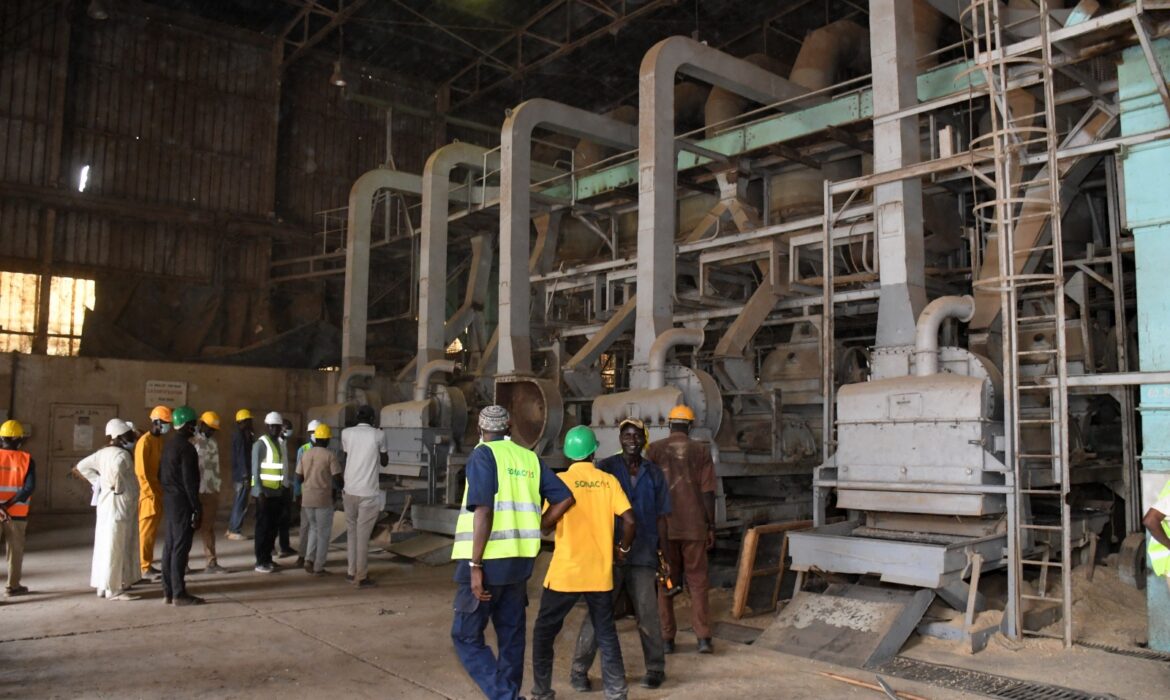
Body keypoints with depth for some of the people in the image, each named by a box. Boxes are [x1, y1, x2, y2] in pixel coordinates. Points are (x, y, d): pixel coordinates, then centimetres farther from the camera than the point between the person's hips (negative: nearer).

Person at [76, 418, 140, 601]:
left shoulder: (104, 452, 11)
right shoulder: (121, 454, -17)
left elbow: (83, 465, 19)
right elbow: (115, 470, -37)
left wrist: (98, 481, 13)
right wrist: (116, 487, -22)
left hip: (107, 504, 10)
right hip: (118, 504, -10)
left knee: (107, 545, 16)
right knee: (115, 547, -5)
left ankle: (105, 584, 25)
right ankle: (113, 589, 0)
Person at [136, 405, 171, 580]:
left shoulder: (160, 440, 14)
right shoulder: (145, 441, -14)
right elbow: (141, 471, -18)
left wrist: (162, 491, 13)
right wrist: (151, 493, -16)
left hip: (159, 493, 8)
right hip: (150, 494, -8)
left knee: (153, 531, 13)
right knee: (147, 531, -2)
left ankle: (149, 565, 19)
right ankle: (145, 568, 3)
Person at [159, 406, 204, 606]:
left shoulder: (169, 444, 12)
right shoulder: (186, 447, -17)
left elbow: (162, 473, 19)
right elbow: (190, 481, -20)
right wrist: (197, 508, -17)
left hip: (169, 499, 10)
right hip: (182, 501, -10)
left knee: (170, 545, 12)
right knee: (181, 547, -5)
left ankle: (168, 591, 18)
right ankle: (179, 593, -2)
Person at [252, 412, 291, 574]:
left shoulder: (281, 444, 14)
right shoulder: (261, 444, -9)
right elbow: (255, 469, -14)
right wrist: (260, 491, -20)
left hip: (278, 492, 7)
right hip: (265, 492, -7)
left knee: (273, 526, 10)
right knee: (263, 527, -2)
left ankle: (268, 559, 18)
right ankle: (260, 562, 4)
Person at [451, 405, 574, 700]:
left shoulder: (483, 455, -7)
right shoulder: (529, 458, 10)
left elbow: (483, 510, -18)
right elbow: (564, 498, 5)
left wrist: (475, 565, -16)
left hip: (487, 561, -6)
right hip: (520, 561, 6)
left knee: (466, 637, 5)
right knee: (512, 636, 15)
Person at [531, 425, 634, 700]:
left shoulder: (560, 480, -7)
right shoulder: (608, 480, 0)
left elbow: (544, 523, -12)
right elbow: (629, 520, -7)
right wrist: (624, 547, 9)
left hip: (565, 572, -2)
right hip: (600, 573, 2)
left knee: (544, 631, 15)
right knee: (606, 634, 15)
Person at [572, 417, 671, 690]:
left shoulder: (654, 473, 8)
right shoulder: (605, 469, 1)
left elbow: (661, 517, 10)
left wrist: (664, 555, 7)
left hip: (643, 556, 2)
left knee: (647, 615, 4)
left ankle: (655, 668, 21)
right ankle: (579, 671, 13)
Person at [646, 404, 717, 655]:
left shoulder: (654, 449, 1)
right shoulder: (701, 451, 1)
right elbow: (708, 492, -2)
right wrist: (711, 526, 5)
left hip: (663, 526, 0)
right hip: (694, 526, 0)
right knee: (697, 580, 9)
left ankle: (667, 638, 11)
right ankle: (703, 637, 3)